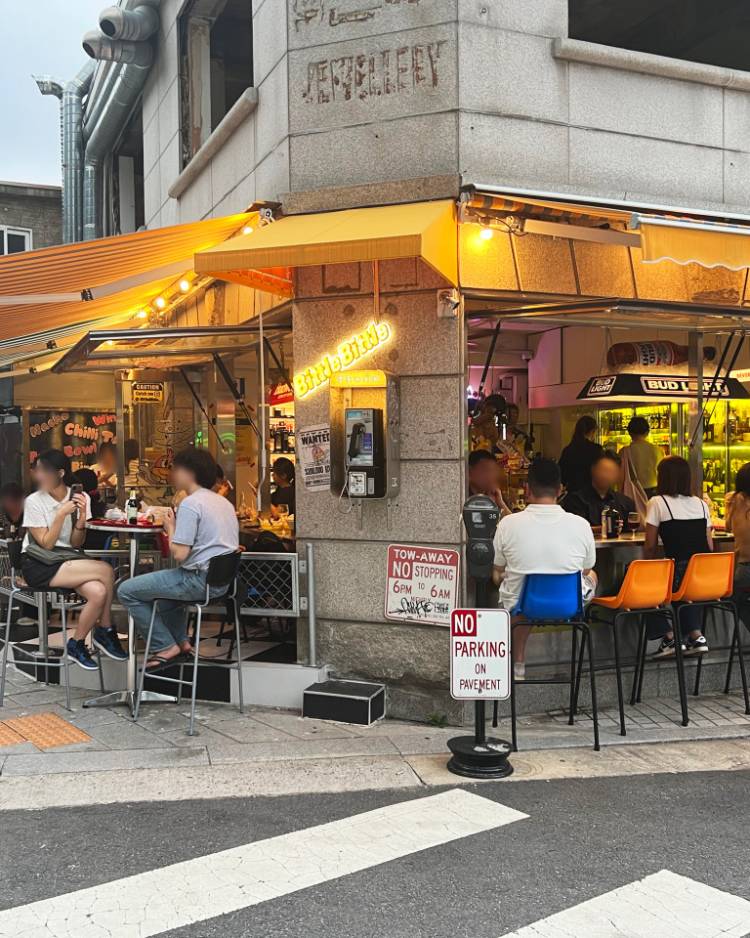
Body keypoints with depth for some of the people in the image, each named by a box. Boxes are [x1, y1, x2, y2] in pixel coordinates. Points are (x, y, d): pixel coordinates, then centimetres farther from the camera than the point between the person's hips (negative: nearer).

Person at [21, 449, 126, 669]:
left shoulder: (79, 497, 1)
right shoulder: (34, 501, -9)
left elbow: (76, 544, 1)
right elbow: (46, 544, -12)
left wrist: (81, 519, -16)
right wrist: (62, 514, -20)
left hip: (66, 559, 4)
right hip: (39, 566, -4)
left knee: (98, 592, -27)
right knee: (106, 570, -23)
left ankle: (77, 644, -2)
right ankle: (105, 631, -3)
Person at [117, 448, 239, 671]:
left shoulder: (190, 504, -14)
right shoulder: (224, 502, 13)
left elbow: (179, 554, -20)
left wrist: (170, 527, -2)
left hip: (201, 580, -9)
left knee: (127, 591, 1)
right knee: (163, 582, 36)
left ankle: (165, 648, 5)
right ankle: (181, 642, 26)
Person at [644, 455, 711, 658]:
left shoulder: (657, 503, -1)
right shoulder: (701, 504, 13)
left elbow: (651, 546, -1)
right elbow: (709, 545, 14)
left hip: (678, 572, -6)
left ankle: (669, 637, 4)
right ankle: (695, 635, 15)